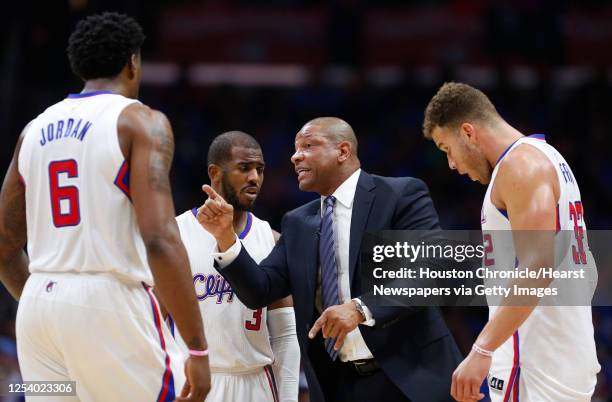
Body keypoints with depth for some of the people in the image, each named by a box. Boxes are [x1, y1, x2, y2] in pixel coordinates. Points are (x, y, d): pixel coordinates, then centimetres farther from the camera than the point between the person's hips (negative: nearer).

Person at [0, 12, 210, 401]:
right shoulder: (140, 121, -3)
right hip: (110, 302, -6)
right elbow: (160, 239, -15)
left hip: (38, 304, 6)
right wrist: (198, 349, -15)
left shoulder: (36, 128, 15)